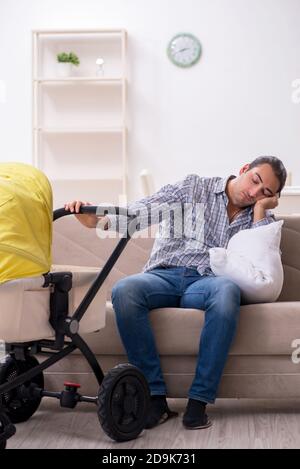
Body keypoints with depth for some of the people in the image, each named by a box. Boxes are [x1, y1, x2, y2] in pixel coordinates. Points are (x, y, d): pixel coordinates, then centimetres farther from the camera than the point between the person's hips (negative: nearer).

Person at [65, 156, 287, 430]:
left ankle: (199, 399, -32)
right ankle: (155, 395, -28)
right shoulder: (195, 188, 14)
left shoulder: (259, 220, 21)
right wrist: (98, 220, -17)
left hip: (206, 283, 1)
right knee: (124, 290, -34)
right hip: (164, 275, 0)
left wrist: (261, 209, 5)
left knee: (227, 290, -37)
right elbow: (144, 210, 0)